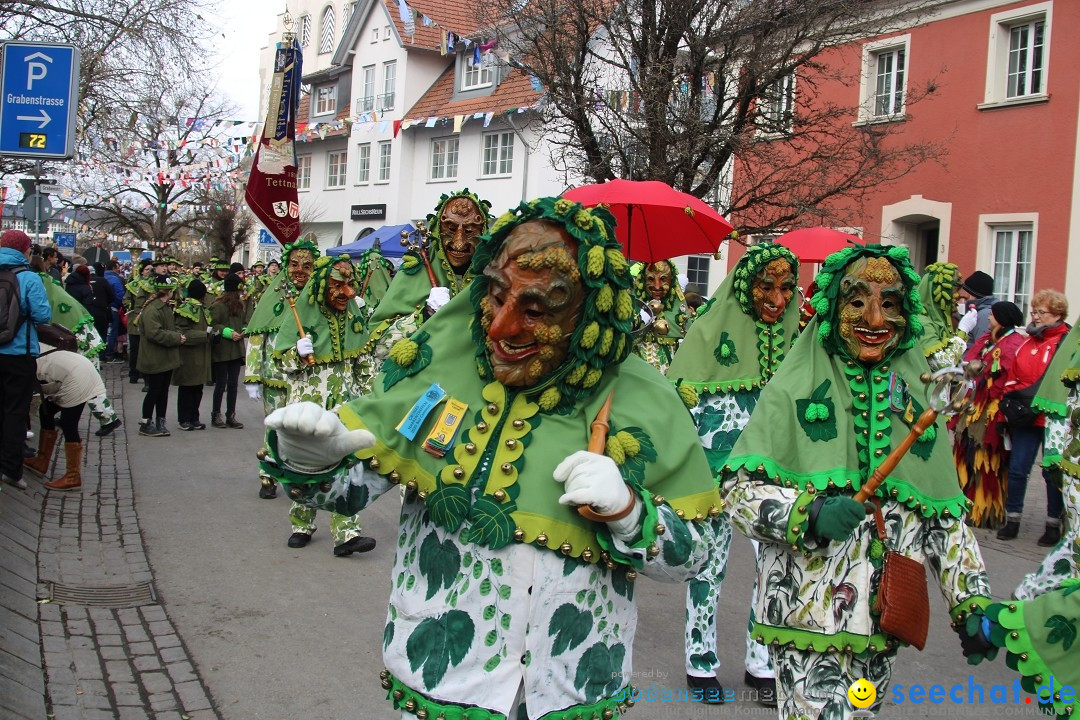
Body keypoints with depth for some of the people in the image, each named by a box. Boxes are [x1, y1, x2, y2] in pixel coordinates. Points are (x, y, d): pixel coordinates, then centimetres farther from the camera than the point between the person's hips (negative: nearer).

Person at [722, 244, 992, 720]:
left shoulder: (914, 396, 11)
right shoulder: (797, 387, -3)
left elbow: (945, 517, 13)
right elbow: (739, 487, -9)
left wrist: (972, 603, 4)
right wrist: (810, 514, -24)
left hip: (885, 615, 5)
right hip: (809, 609, -4)